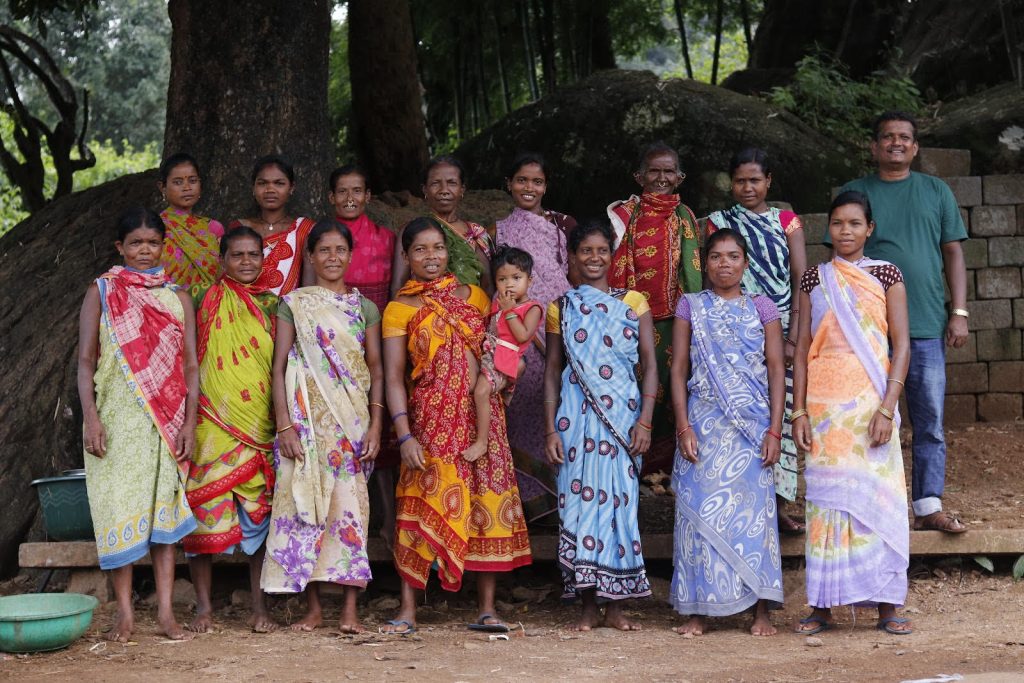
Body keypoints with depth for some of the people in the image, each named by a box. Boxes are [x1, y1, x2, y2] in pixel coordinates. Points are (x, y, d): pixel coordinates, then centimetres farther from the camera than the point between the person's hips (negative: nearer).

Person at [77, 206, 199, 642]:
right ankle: (124, 613, 4)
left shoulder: (176, 298, 9)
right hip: (117, 418, -1)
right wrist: (90, 418, -10)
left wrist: (189, 423, -2)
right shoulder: (101, 292, 4)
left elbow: (190, 365, 7)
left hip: (165, 420, 1)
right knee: (118, 506, -2)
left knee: (164, 508, 1)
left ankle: (166, 612, 3)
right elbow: (85, 360, 0)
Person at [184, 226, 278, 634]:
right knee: (205, 510, -3)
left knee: (260, 514, 1)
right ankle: (203, 605, 6)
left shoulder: (272, 306, 11)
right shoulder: (206, 302, 5)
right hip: (213, 428, -2)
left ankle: (259, 605, 8)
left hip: (260, 429, 2)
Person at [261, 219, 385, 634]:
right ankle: (313, 606, 5)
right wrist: (284, 424, -8)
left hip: (351, 420, 1)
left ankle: (350, 608, -2)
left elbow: (376, 371, 9)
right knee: (304, 502, -3)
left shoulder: (364, 308, 10)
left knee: (348, 505, -4)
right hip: (306, 419, -1)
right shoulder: (293, 304, 5)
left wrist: (375, 425, -2)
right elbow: (279, 367, 1)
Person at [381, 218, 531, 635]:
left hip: (481, 414, 3)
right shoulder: (400, 309, 3)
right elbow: (393, 378, -3)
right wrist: (405, 435, -14)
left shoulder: (474, 296, 12)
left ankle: (487, 609, 7)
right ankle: (407, 611, -2)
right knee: (424, 505, -6)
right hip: (431, 418, -3)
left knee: (488, 505, 1)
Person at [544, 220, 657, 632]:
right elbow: (552, 371, 8)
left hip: (622, 416, 0)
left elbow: (650, 366, 3)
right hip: (577, 417, 0)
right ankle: (588, 607, 5)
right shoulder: (561, 309, 9)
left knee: (618, 501, -1)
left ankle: (616, 607, 5)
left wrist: (644, 421, -6)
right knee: (580, 501, -2)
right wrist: (551, 429, 0)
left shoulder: (633, 303, 7)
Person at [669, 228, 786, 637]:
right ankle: (698, 610, 4)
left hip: (751, 424, 0)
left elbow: (777, 369, 5)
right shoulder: (690, 307, 8)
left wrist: (775, 430, -4)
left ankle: (761, 609, 2)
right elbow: (678, 369, 4)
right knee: (701, 510, -1)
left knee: (753, 509, -2)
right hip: (703, 423, 0)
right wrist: (683, 428, -5)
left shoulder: (761, 307, 8)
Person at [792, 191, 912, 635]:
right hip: (825, 402, 2)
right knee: (826, 497, 1)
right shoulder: (814, 280, 9)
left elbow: (901, 346, -1)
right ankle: (822, 604, 6)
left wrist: (886, 408, -10)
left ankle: (887, 604, 5)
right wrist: (799, 411, 0)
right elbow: (802, 349, 8)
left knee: (878, 493, -2)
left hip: (872, 399, -1)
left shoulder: (886, 276, 4)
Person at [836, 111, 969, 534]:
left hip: (927, 326, 1)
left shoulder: (936, 192, 11)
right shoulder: (854, 193, 7)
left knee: (930, 424, 2)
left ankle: (929, 507, 8)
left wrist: (959, 313, 2)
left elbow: (953, 254, 10)